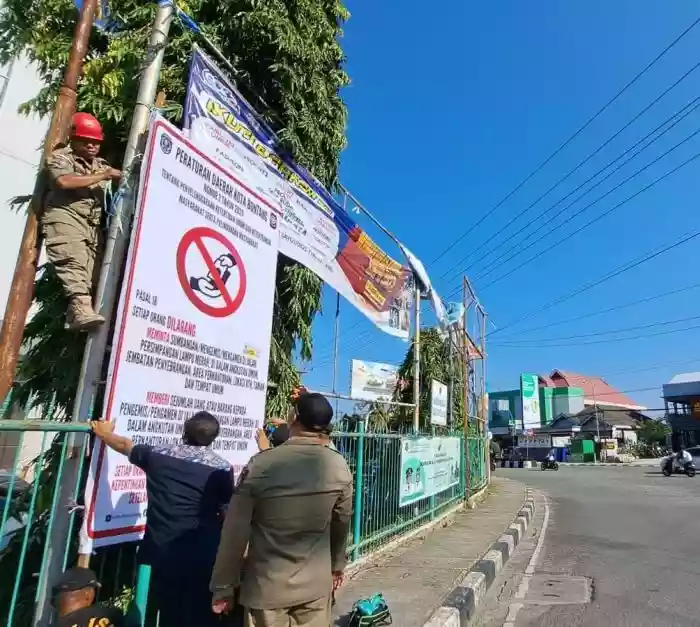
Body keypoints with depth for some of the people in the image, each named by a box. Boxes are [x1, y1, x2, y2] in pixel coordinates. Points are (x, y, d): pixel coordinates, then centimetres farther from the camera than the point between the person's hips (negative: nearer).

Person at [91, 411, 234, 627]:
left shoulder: (157, 455, 1)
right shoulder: (222, 468, -6)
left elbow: (125, 445, 19)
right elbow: (228, 513, 0)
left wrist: (104, 433, 38)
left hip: (163, 552, 3)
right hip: (203, 556, -3)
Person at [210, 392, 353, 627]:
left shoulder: (261, 465, -18)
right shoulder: (339, 467, -9)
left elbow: (235, 531, -12)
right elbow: (342, 524, 4)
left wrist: (223, 586, 1)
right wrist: (337, 567, 21)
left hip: (266, 586, -2)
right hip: (316, 583, 2)